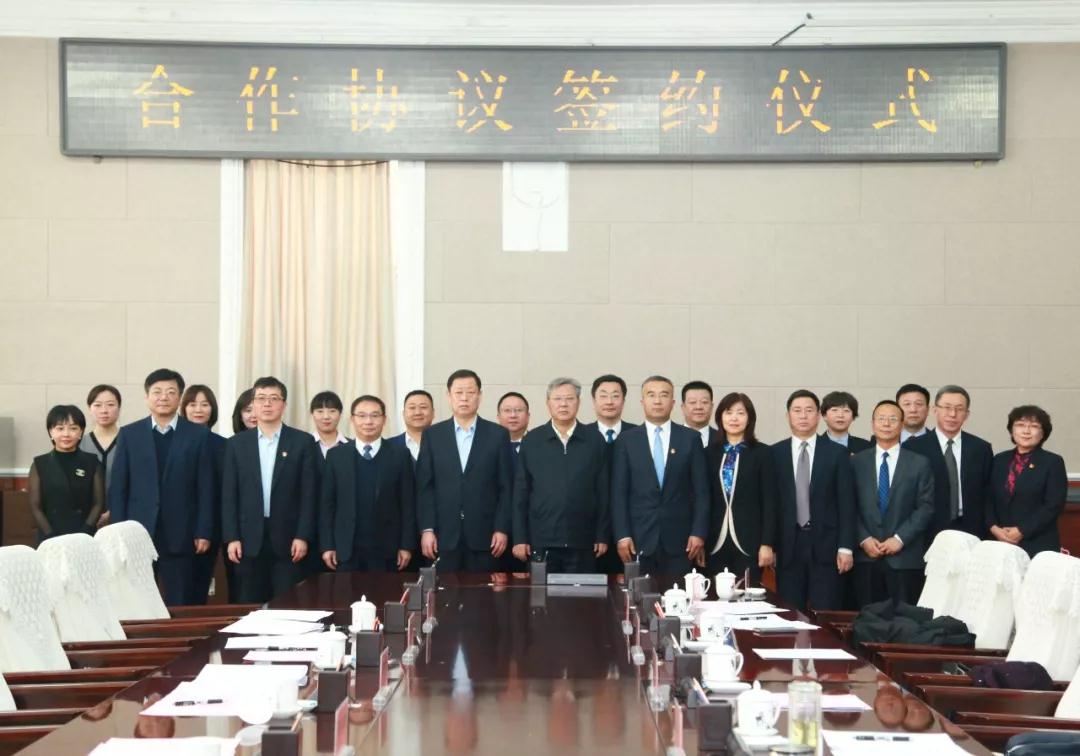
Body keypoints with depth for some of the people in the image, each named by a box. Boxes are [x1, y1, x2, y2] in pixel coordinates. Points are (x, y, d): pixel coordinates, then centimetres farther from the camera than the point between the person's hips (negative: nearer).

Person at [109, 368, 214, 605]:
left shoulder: (198, 435, 4)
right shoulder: (129, 434, 7)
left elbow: (205, 488, 2)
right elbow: (118, 488, 6)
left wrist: (204, 533, -3)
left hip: (181, 536, -1)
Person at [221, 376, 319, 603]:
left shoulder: (303, 442, 3)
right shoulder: (237, 443, 8)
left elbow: (309, 494, 0)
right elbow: (229, 495, 6)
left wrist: (303, 536, -7)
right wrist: (231, 538, -2)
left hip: (288, 539, -1)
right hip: (249, 540, 2)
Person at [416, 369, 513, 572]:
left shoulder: (498, 435, 6)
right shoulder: (433, 435, 8)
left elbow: (505, 487, 4)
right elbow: (424, 486, 5)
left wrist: (502, 529, -3)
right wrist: (426, 529, -3)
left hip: (484, 535, 0)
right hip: (444, 535, 1)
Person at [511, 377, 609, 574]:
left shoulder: (595, 441, 6)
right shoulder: (531, 441, 5)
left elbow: (603, 492, 6)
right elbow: (521, 492, 5)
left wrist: (602, 536, 2)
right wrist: (520, 538, 0)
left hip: (582, 543, 0)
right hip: (540, 541, 0)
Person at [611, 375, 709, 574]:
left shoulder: (691, 438, 7)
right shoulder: (627, 440, 7)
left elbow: (701, 490, 5)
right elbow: (619, 492, 3)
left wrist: (699, 533, -3)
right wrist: (622, 535, -5)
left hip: (679, 539, 0)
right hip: (639, 539, 0)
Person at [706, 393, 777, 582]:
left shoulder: (762, 453, 1)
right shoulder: (710, 453, 9)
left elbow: (769, 502, -2)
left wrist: (767, 543, -8)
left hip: (749, 540, -2)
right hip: (715, 541, 3)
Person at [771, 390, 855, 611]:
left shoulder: (837, 453, 4)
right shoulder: (775, 453, 6)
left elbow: (846, 503, 2)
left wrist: (845, 547, -4)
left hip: (826, 546, -1)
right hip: (788, 546, 1)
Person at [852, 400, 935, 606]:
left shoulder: (919, 463, 5)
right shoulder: (857, 462, 9)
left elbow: (925, 507, 0)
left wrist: (900, 538, -9)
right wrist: (864, 539, -6)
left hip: (905, 558, -1)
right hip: (867, 557, 1)